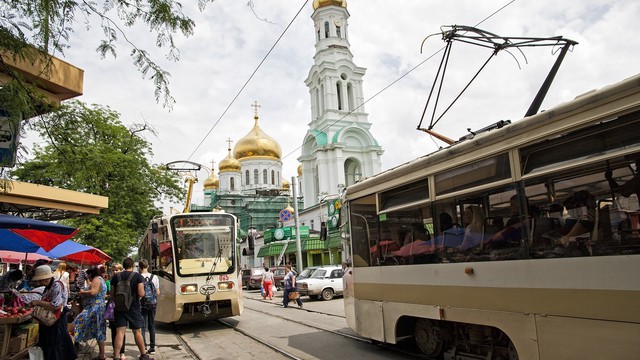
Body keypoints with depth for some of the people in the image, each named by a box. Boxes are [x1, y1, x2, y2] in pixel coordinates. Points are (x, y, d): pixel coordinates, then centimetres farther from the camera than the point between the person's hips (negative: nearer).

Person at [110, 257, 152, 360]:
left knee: (119, 333, 3)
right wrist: (143, 291, 8)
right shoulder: (138, 276, -8)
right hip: (134, 308, -2)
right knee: (137, 332, 10)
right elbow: (141, 294, -14)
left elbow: (112, 295, 6)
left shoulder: (115, 277, 3)